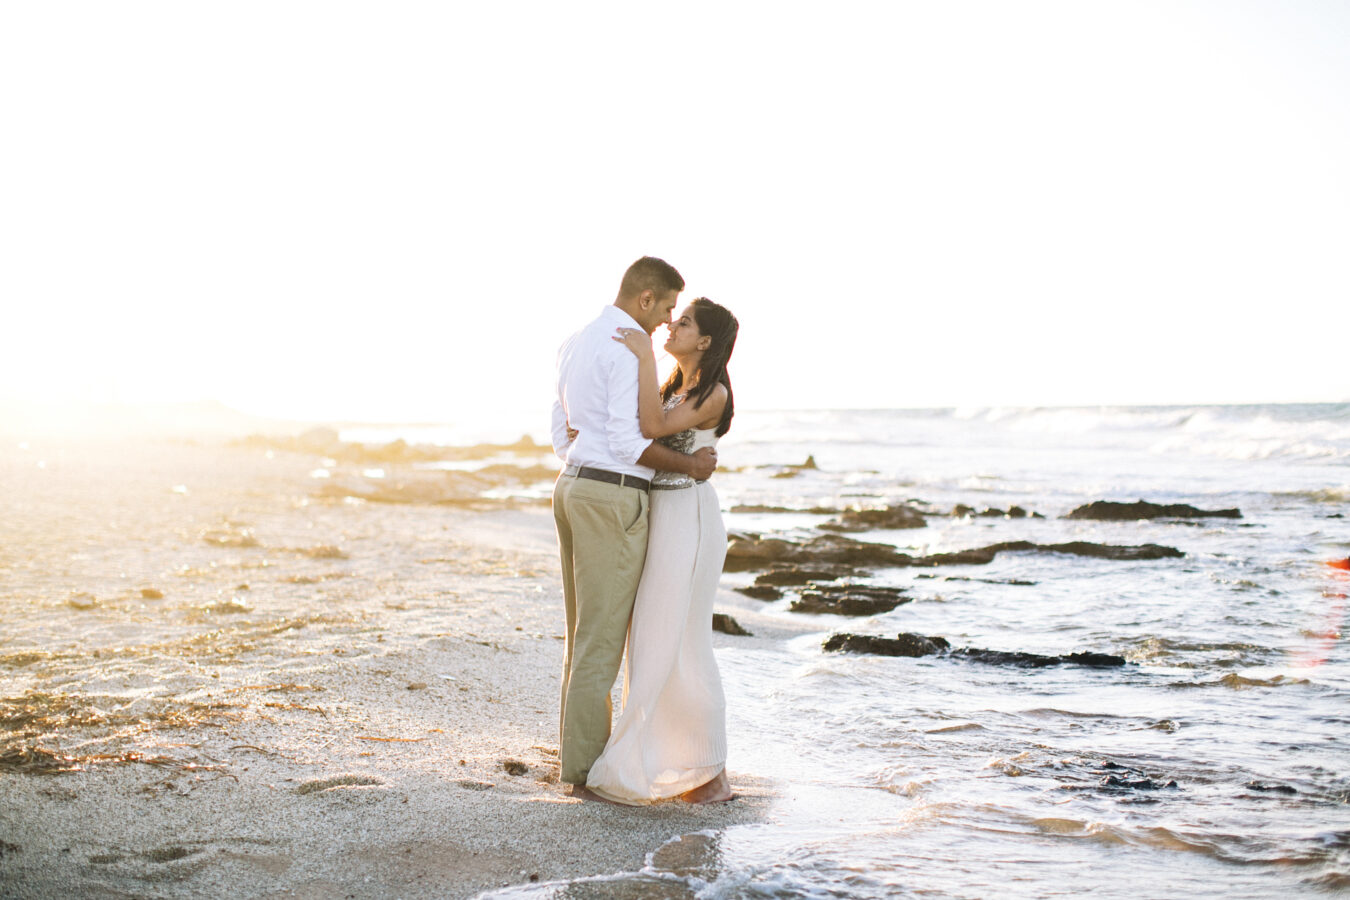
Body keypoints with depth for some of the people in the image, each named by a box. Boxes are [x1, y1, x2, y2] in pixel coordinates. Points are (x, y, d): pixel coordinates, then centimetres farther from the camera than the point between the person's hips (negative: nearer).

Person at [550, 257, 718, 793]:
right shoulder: (629, 349, -14)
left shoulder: (575, 343, 16)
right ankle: (587, 769, 3)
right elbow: (628, 442, -19)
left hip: (574, 486, 10)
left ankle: (580, 751, 23)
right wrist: (691, 464, -8)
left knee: (585, 631, 15)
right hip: (615, 498, -10)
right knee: (602, 634, -3)